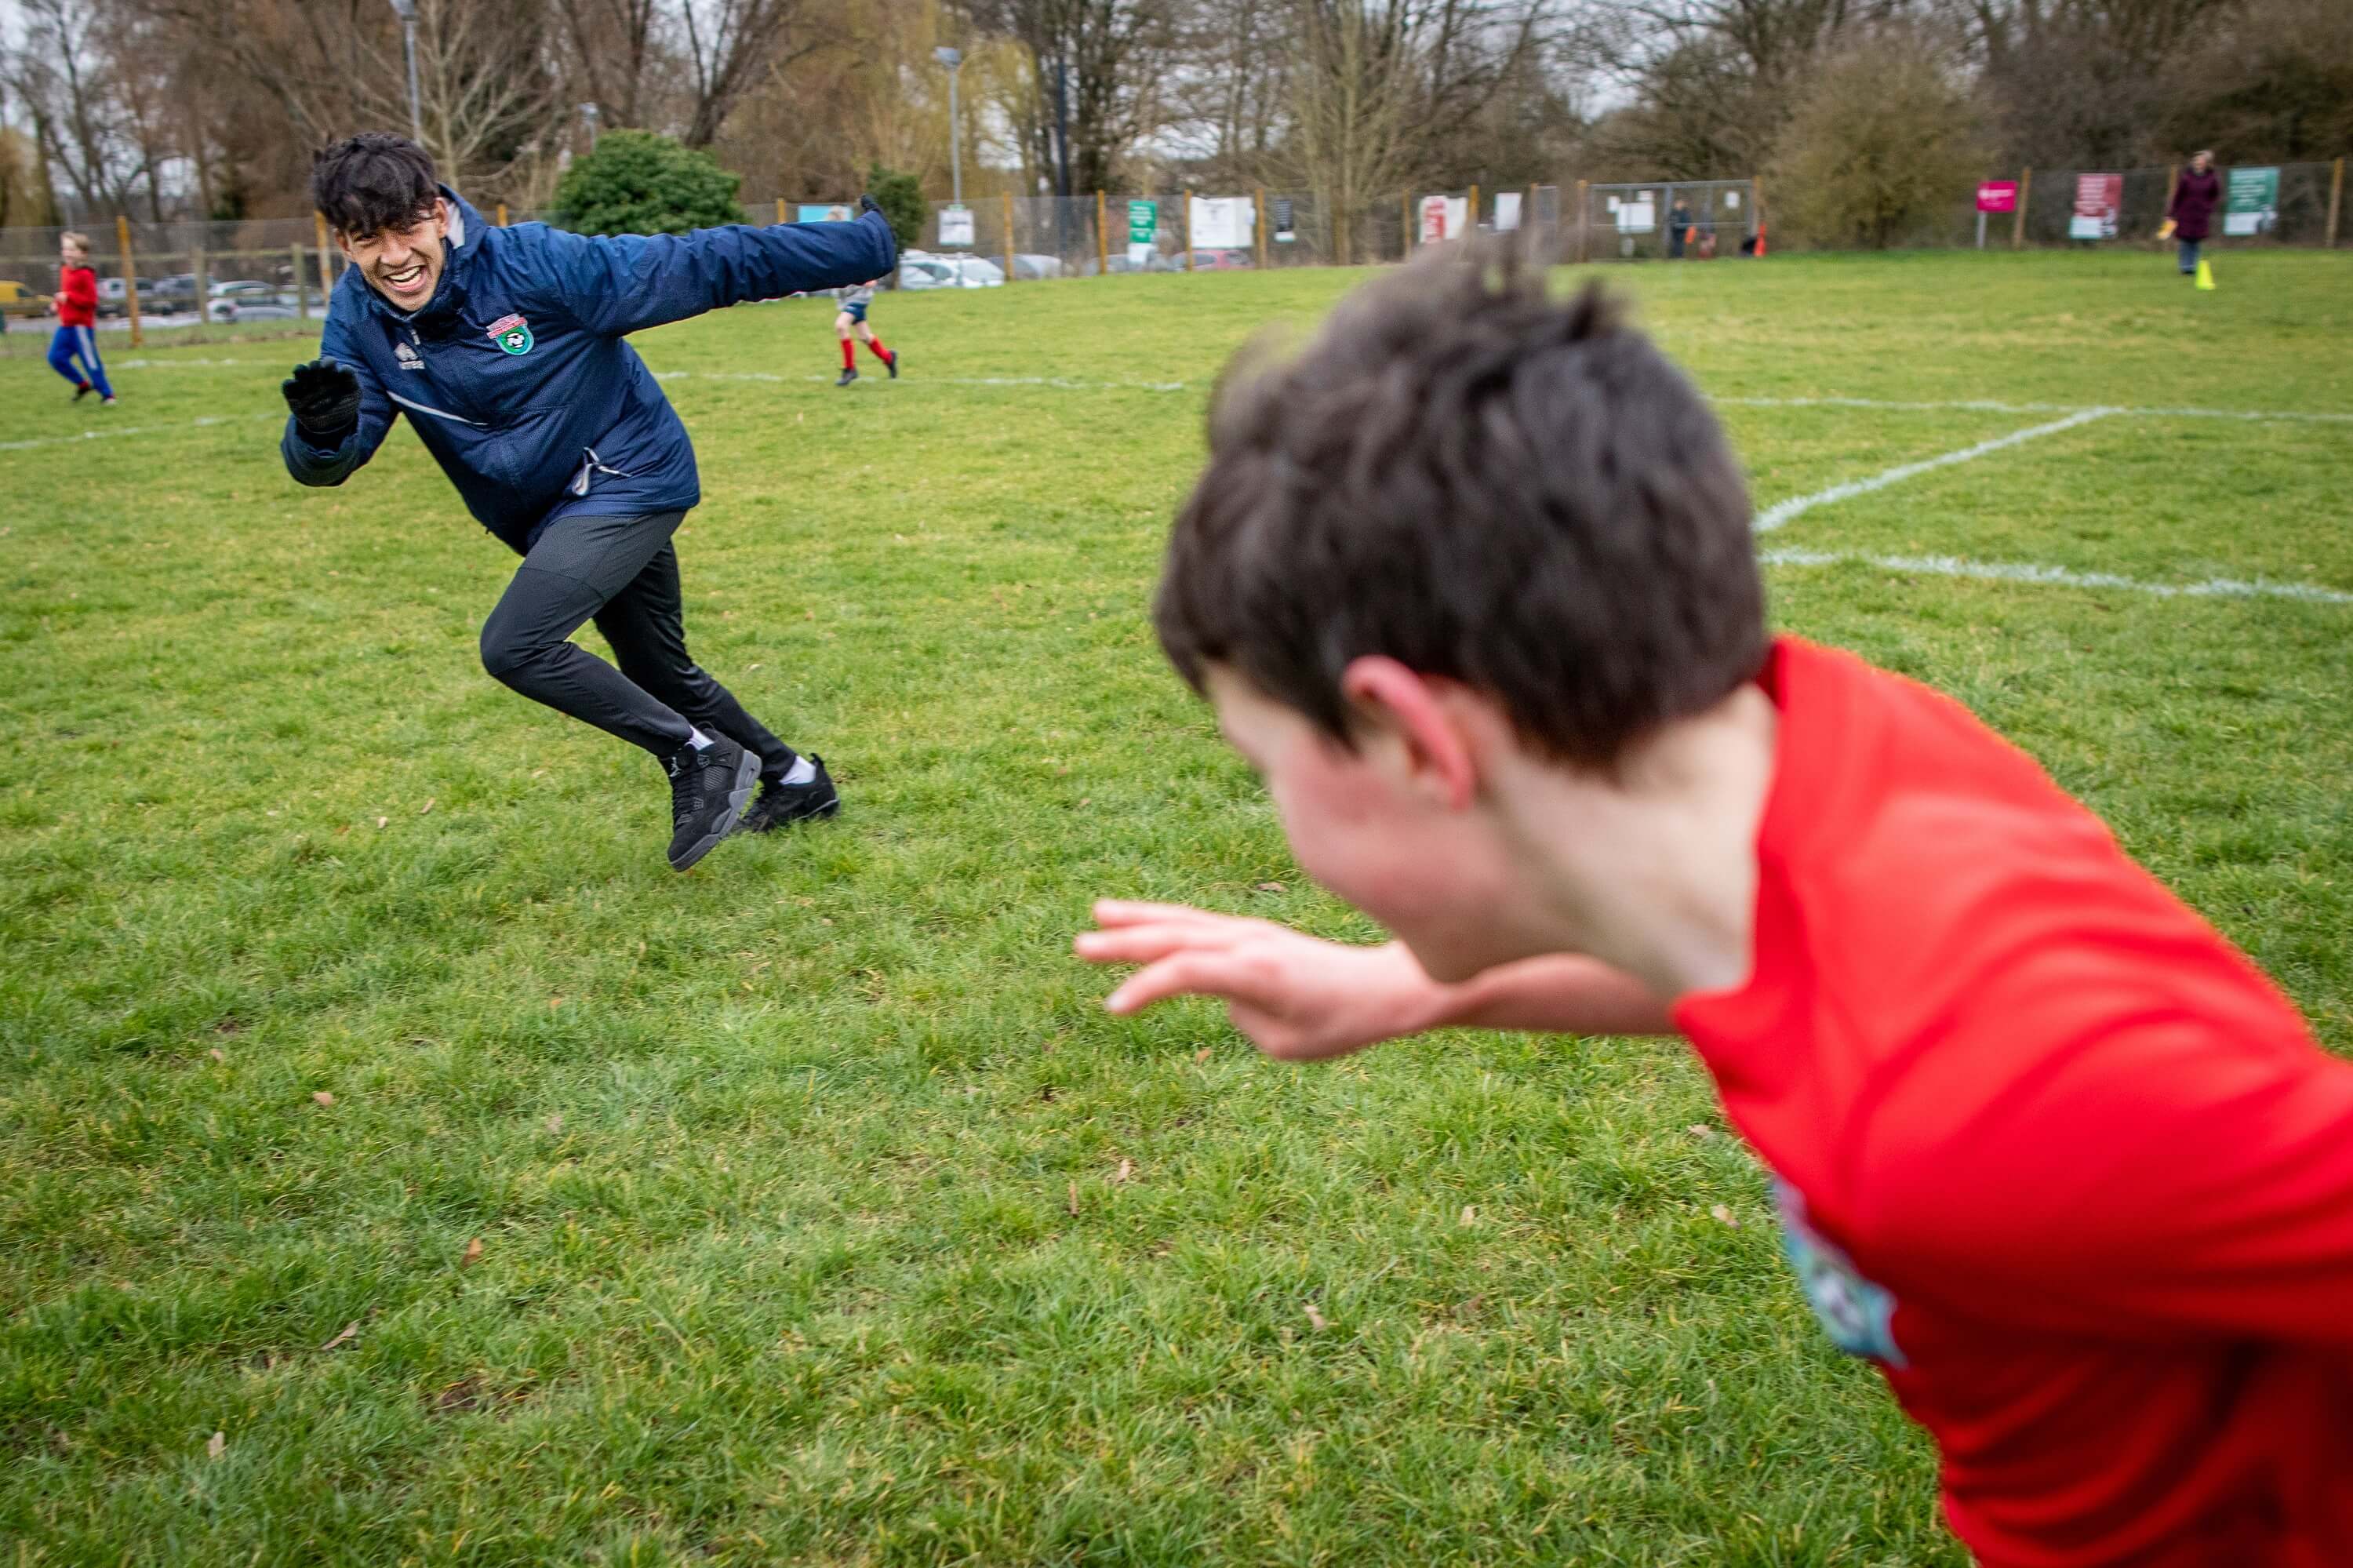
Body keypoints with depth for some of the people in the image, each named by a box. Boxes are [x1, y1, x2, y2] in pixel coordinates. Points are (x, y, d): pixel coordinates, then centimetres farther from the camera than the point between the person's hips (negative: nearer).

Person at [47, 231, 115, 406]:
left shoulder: (85, 274, -15)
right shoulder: (64, 270, 11)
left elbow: (91, 300, -20)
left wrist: (68, 297, -27)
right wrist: (57, 303, 7)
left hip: (81, 325, -8)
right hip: (66, 325, 8)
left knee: (90, 361, -4)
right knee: (55, 357, 6)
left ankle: (107, 394, 6)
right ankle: (83, 384, 19)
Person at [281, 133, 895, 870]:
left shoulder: (533, 263, -23)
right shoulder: (360, 316, -7)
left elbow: (705, 265, -21)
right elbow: (322, 464, -13)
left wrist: (861, 244, -22)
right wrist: (323, 426, -39)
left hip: (630, 478, -8)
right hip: (554, 513, 8)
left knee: (514, 647, -21)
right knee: (660, 676, 20)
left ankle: (701, 756, -7)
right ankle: (795, 780, 40)